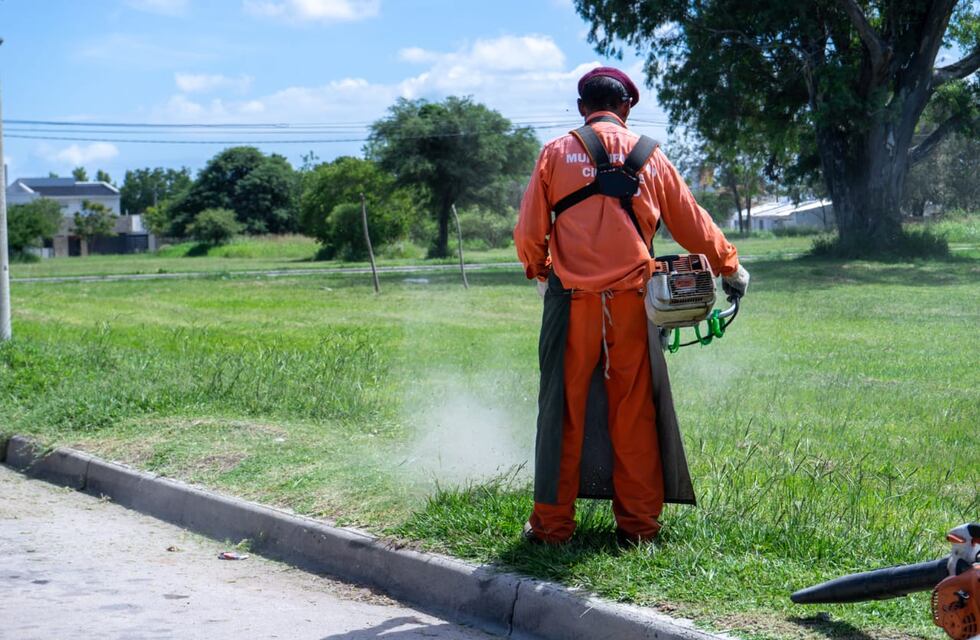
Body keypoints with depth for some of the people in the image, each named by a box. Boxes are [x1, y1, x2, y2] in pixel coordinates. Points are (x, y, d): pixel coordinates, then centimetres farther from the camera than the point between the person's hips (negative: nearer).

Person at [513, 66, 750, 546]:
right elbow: (692, 224, 17)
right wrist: (729, 268, 32)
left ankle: (552, 523, 8)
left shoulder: (556, 154, 4)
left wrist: (539, 271, 24)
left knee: (563, 412, 4)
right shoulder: (650, 157, 10)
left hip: (572, 301, -1)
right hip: (631, 301, 2)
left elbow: (529, 232, 4)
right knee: (633, 415, 7)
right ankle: (639, 524, 11)